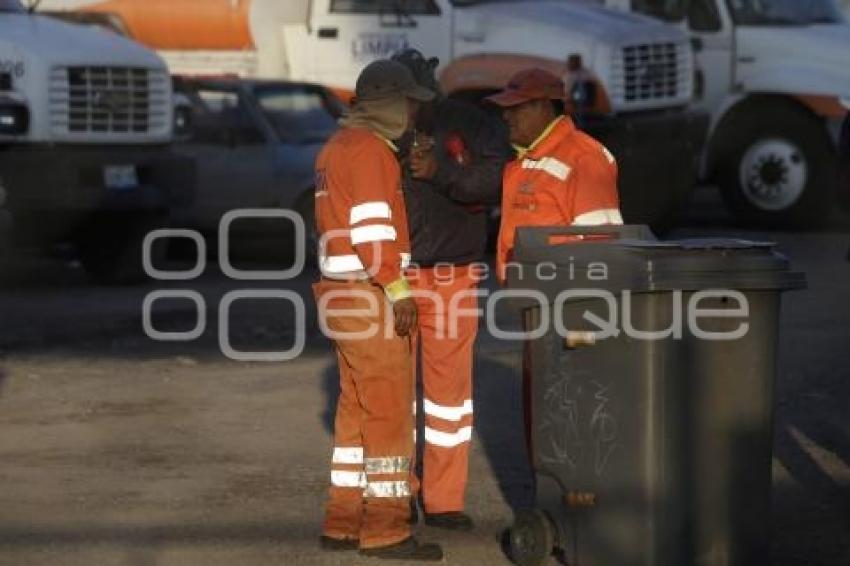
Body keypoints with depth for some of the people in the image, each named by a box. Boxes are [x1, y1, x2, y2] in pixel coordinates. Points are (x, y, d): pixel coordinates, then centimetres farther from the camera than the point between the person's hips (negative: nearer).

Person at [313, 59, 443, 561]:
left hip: (346, 293, 10)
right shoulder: (369, 148, -14)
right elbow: (372, 228, -21)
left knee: (358, 408, 14)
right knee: (390, 410, -7)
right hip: (369, 295, -10)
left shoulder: (339, 146, 18)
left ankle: (344, 521, 17)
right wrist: (398, 291, -20)